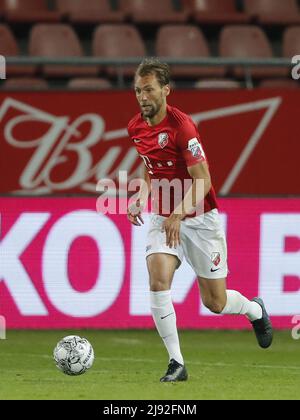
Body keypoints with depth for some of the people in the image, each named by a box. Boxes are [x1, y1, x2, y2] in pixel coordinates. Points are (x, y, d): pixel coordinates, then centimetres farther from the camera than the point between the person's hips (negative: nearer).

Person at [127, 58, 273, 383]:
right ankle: (176, 363, -14)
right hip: (163, 219, 5)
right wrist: (140, 197, 3)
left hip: (199, 219, -5)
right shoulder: (136, 128, 1)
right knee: (158, 283, -20)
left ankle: (255, 310, 40)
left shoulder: (181, 125, -21)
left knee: (215, 303, 4)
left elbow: (202, 182, -22)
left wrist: (178, 213, -34)